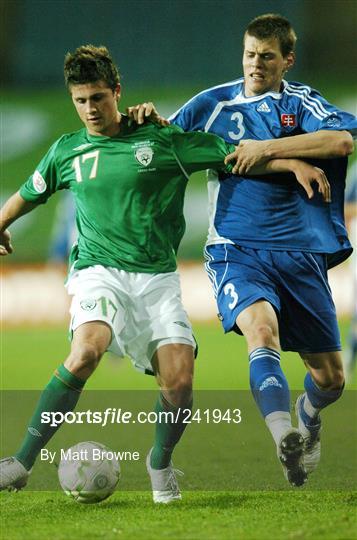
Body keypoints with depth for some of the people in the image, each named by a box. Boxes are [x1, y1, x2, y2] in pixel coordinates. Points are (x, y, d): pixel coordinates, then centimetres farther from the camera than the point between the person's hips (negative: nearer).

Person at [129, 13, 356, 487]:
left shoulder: (300, 102, 3)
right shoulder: (214, 103, 8)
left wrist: (266, 148, -22)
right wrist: (149, 120, -7)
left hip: (299, 253, 1)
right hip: (236, 249, -1)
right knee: (261, 327, -34)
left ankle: (308, 416, 44)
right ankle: (285, 440, -45)